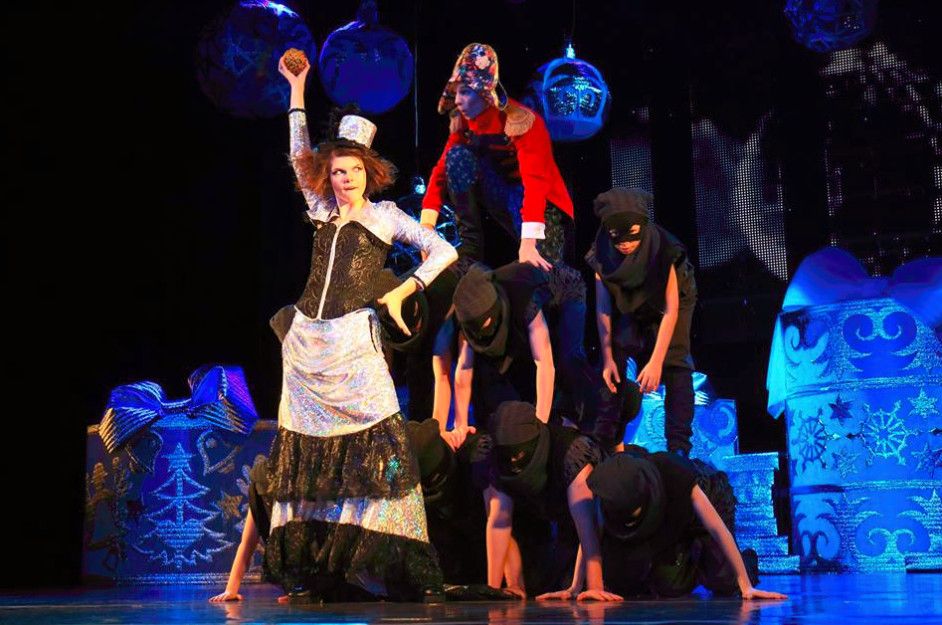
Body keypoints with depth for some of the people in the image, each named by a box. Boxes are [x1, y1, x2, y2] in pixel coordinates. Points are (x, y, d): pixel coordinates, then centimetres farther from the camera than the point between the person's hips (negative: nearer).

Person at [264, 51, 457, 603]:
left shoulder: (384, 215, 5)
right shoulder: (322, 211, 16)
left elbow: (445, 252, 2)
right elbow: (299, 154, 24)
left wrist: (401, 292, -5)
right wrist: (297, 90, 24)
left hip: (354, 342, -5)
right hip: (307, 344, 5)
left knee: (378, 443, -13)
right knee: (308, 449, 4)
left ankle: (401, 570, -12)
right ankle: (312, 573, 11)